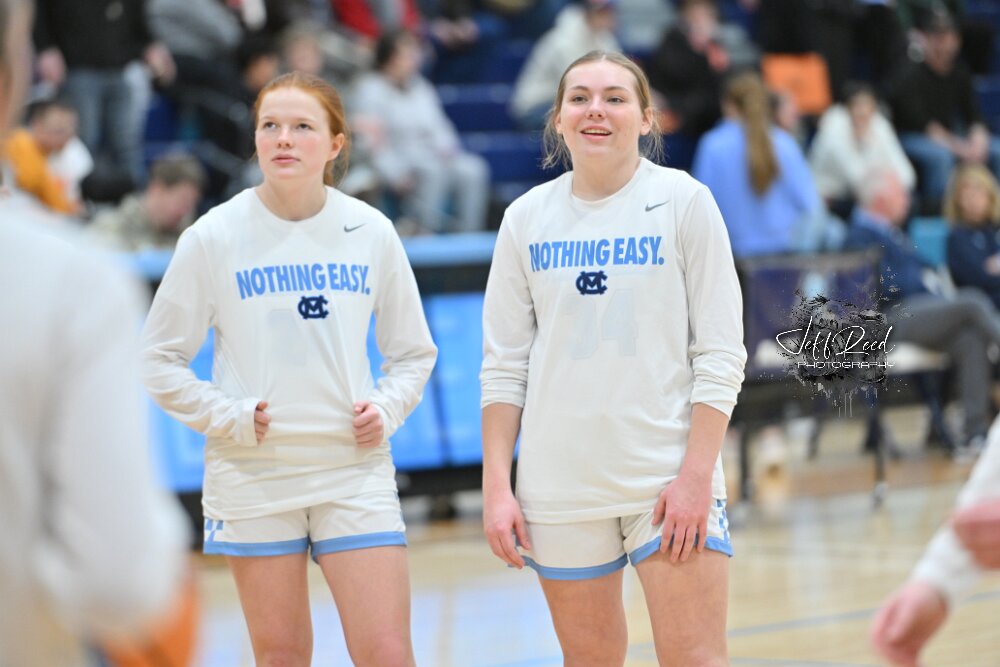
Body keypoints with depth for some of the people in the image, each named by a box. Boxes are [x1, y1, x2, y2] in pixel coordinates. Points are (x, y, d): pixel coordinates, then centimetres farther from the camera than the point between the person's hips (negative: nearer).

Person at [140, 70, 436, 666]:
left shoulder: (371, 232, 2)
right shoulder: (214, 237, -4)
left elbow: (414, 353, 13)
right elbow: (161, 360, 2)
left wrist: (385, 409, -5)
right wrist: (229, 417, -10)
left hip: (354, 469, 1)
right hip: (253, 477, -1)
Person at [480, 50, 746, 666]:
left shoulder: (684, 201, -1)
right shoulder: (528, 217, 7)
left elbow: (720, 354, -4)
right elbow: (504, 364, 9)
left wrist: (697, 475, -12)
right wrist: (497, 487, 1)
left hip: (670, 478, -3)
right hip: (558, 488, 3)